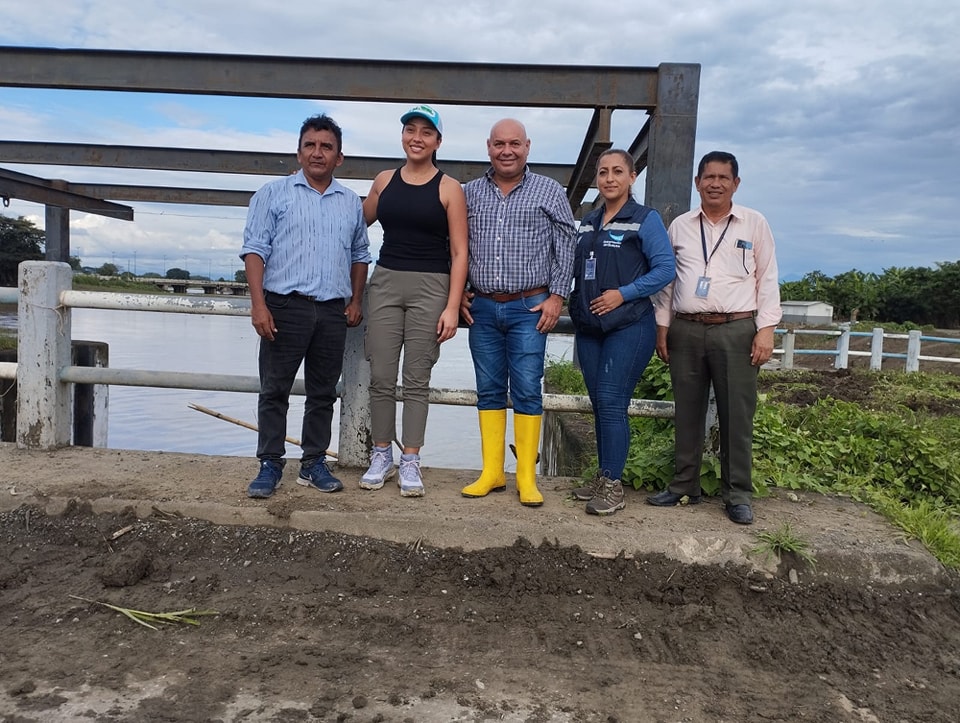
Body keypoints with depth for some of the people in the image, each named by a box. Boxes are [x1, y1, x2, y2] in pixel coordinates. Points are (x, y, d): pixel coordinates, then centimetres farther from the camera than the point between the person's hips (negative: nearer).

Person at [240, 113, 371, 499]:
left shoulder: (352, 203, 15)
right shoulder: (273, 194, 4)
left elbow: (360, 255, 21)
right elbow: (254, 249, -2)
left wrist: (356, 300, 10)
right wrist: (258, 303, -12)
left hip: (333, 311, 3)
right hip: (284, 306, -3)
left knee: (323, 392, 8)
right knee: (274, 390, 1)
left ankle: (314, 463, 19)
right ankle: (270, 465, 10)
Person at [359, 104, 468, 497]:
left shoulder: (449, 188, 0)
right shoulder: (384, 181, 10)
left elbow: (459, 253, -4)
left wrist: (452, 307, -10)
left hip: (430, 287, -3)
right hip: (385, 282, 3)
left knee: (417, 380, 1)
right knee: (381, 377, 3)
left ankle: (410, 461, 12)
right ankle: (381, 456, 17)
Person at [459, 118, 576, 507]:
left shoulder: (549, 191, 2)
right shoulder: (471, 192, 10)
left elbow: (565, 247, 2)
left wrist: (557, 296, -4)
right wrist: (460, 293, 7)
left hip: (529, 308, -3)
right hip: (482, 308, 3)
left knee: (527, 391, -2)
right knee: (489, 390, 7)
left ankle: (527, 478, 7)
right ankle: (492, 473, 17)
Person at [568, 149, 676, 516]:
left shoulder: (646, 219, -2)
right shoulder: (588, 223, 15)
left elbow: (665, 269, -9)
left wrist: (623, 294, -16)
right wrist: (576, 305, 5)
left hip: (629, 326, -6)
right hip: (589, 327, 6)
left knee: (611, 403, -9)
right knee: (599, 404, 9)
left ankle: (613, 485, 0)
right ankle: (603, 475, 20)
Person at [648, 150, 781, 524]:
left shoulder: (755, 224, 6)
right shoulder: (680, 226, 12)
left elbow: (767, 280, 3)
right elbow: (668, 280, 14)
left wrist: (766, 330, -5)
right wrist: (662, 327, 9)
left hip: (737, 331, -2)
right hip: (686, 331, 2)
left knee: (737, 416, 0)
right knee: (687, 413, 8)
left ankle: (737, 495, 11)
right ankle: (684, 486, 19)